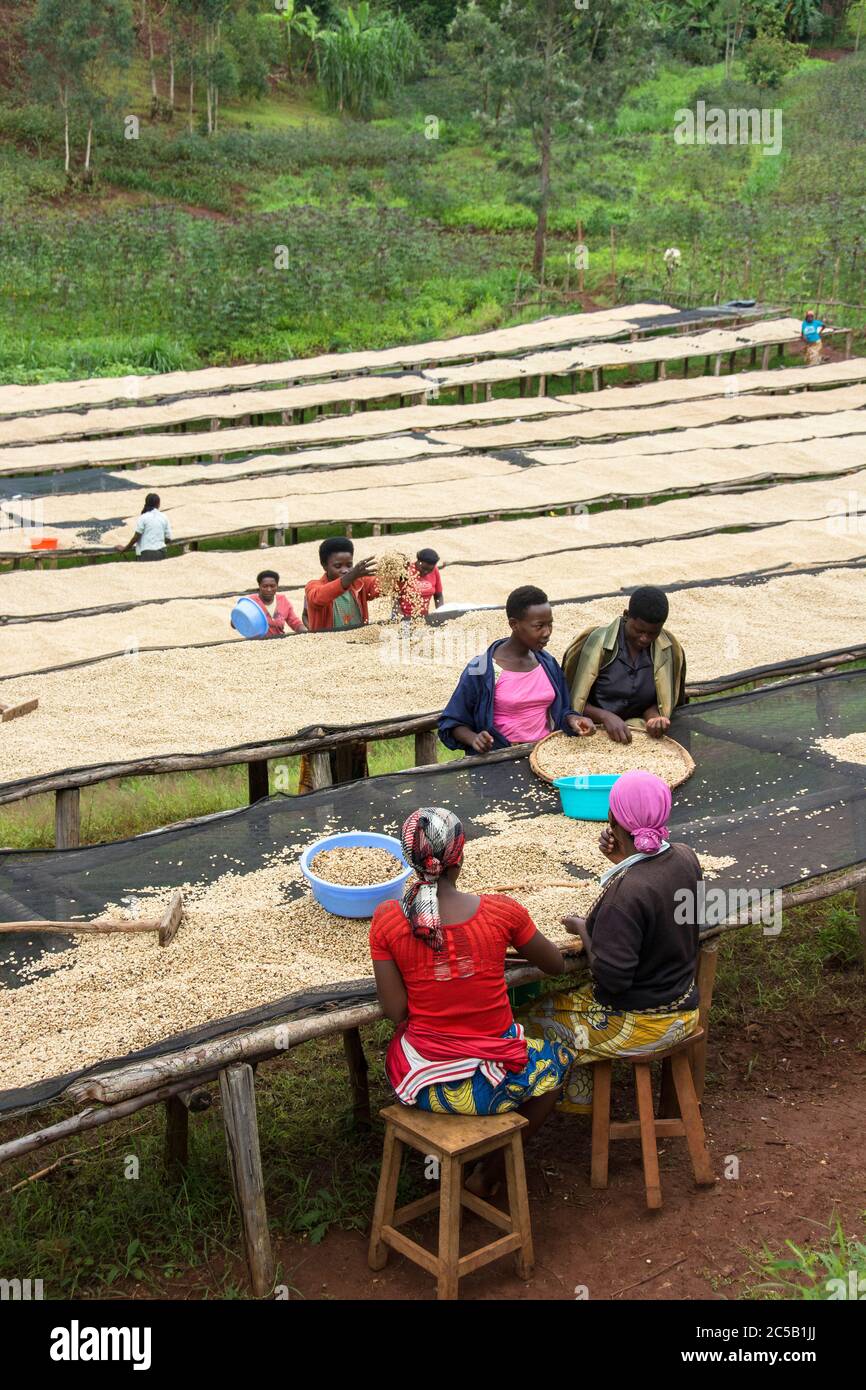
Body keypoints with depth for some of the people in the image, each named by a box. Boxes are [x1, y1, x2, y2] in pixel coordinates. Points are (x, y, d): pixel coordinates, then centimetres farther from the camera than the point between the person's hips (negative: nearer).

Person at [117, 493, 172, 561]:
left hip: (147, 553, -5)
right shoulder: (164, 518, 6)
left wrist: (125, 549, 6)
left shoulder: (143, 518, -5)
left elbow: (136, 537, -6)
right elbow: (168, 538, 7)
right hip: (161, 552, 5)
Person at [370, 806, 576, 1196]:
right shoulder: (501, 911, -15)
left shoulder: (387, 919, -14)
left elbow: (395, 1012, -10)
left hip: (421, 1084, 2)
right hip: (493, 1083, -2)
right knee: (558, 1057, 32)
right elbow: (557, 966, 3)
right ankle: (490, 1174, 31)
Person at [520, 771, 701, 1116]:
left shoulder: (626, 892, -33)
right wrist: (622, 861, -3)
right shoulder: (686, 858, -8)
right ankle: (580, 1100, 41)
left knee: (530, 1020, 12)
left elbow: (611, 977, -28)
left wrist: (582, 929, -12)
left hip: (639, 1023, -8)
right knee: (568, 1003, 31)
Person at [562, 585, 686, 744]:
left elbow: (661, 702, 8)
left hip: (636, 730, 3)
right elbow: (575, 701, -7)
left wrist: (655, 718, -14)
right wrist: (606, 716, -25)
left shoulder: (669, 650, 0)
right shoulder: (597, 643, -11)